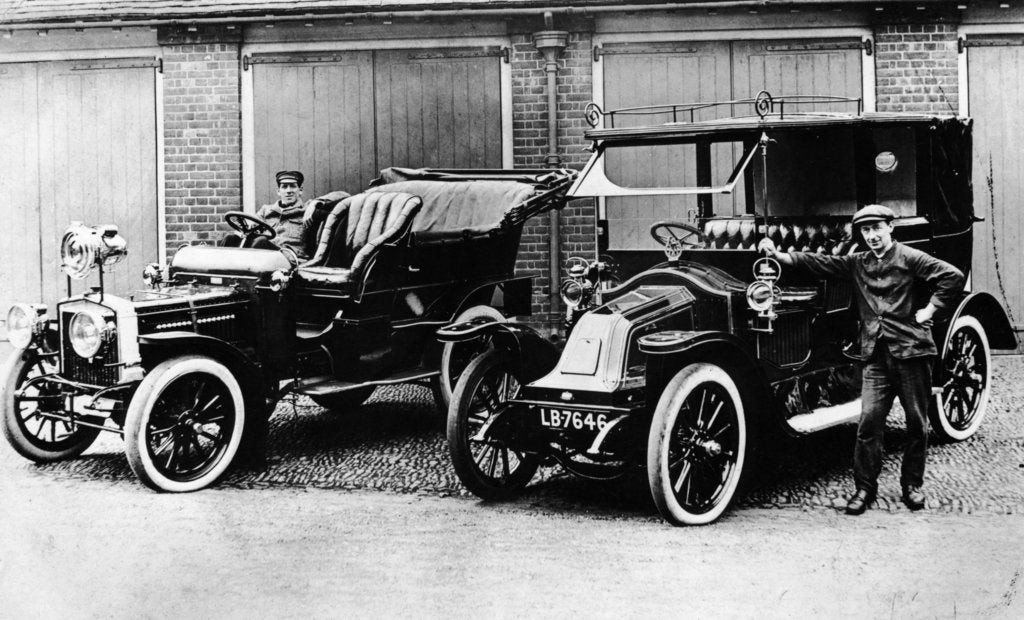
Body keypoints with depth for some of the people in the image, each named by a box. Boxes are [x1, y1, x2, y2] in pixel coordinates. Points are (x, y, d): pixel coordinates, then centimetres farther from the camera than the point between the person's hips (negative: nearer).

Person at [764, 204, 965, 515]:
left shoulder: (909, 258, -2)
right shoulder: (858, 263, 12)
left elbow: (953, 276, -9)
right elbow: (819, 263, 9)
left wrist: (930, 309, -10)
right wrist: (779, 255, 0)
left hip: (912, 349, -3)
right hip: (876, 355, 3)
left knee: (916, 422, 6)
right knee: (869, 421, -4)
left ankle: (912, 485, 21)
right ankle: (865, 488, 5)